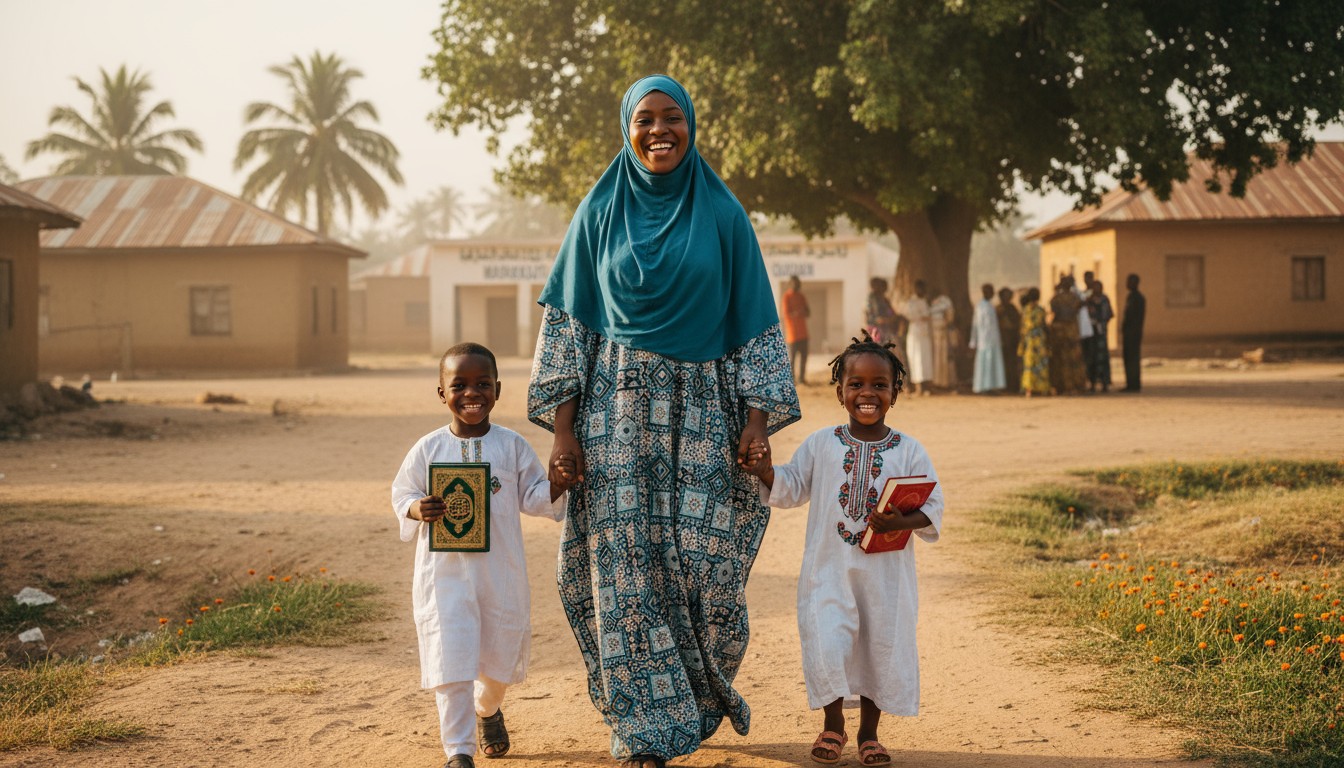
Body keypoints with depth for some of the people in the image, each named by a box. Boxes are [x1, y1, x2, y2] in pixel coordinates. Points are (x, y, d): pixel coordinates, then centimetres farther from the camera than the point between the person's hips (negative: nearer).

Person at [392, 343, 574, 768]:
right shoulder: (428, 449, -2)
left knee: (500, 655, 15)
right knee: (451, 658, -7)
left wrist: (557, 485, -15)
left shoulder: (512, 445, 0)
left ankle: (487, 710, 48)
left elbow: (532, 498, 5)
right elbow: (401, 494, 5)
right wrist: (417, 510, -17)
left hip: (501, 571, 2)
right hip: (445, 573, -2)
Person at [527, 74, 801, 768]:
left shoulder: (722, 215, 6)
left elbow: (753, 321, 5)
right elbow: (567, 321, 5)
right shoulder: (599, 214, 7)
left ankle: (701, 697, 23)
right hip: (617, 408, 0)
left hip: (702, 412, 0)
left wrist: (757, 420, -4)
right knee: (625, 567, -4)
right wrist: (562, 426, -3)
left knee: (705, 561, -4)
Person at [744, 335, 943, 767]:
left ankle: (869, 731, 27)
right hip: (828, 570, 0)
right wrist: (764, 468, -11)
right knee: (825, 646, -8)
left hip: (887, 575, 0)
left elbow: (933, 508, -2)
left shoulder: (909, 451, 0)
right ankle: (833, 723, 17)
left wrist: (902, 522, -20)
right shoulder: (820, 445, 4)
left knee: (883, 648, 7)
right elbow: (789, 489, 7)